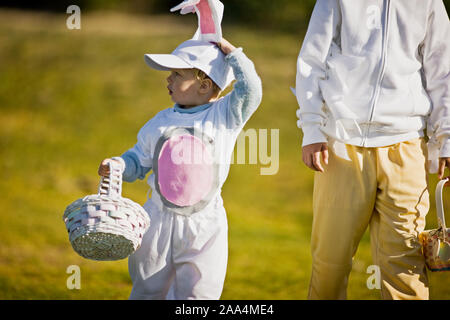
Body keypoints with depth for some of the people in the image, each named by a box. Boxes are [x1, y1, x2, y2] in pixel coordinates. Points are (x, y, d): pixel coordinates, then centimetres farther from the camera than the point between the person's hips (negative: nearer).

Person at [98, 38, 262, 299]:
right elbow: (138, 162, 12)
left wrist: (232, 53, -10)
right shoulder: (160, 123, 5)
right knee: (148, 292, 12)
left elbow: (250, 91, -15)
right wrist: (118, 164, -8)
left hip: (205, 225, -3)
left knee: (197, 294, -1)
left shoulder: (225, 116, -1)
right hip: (159, 220, 3)